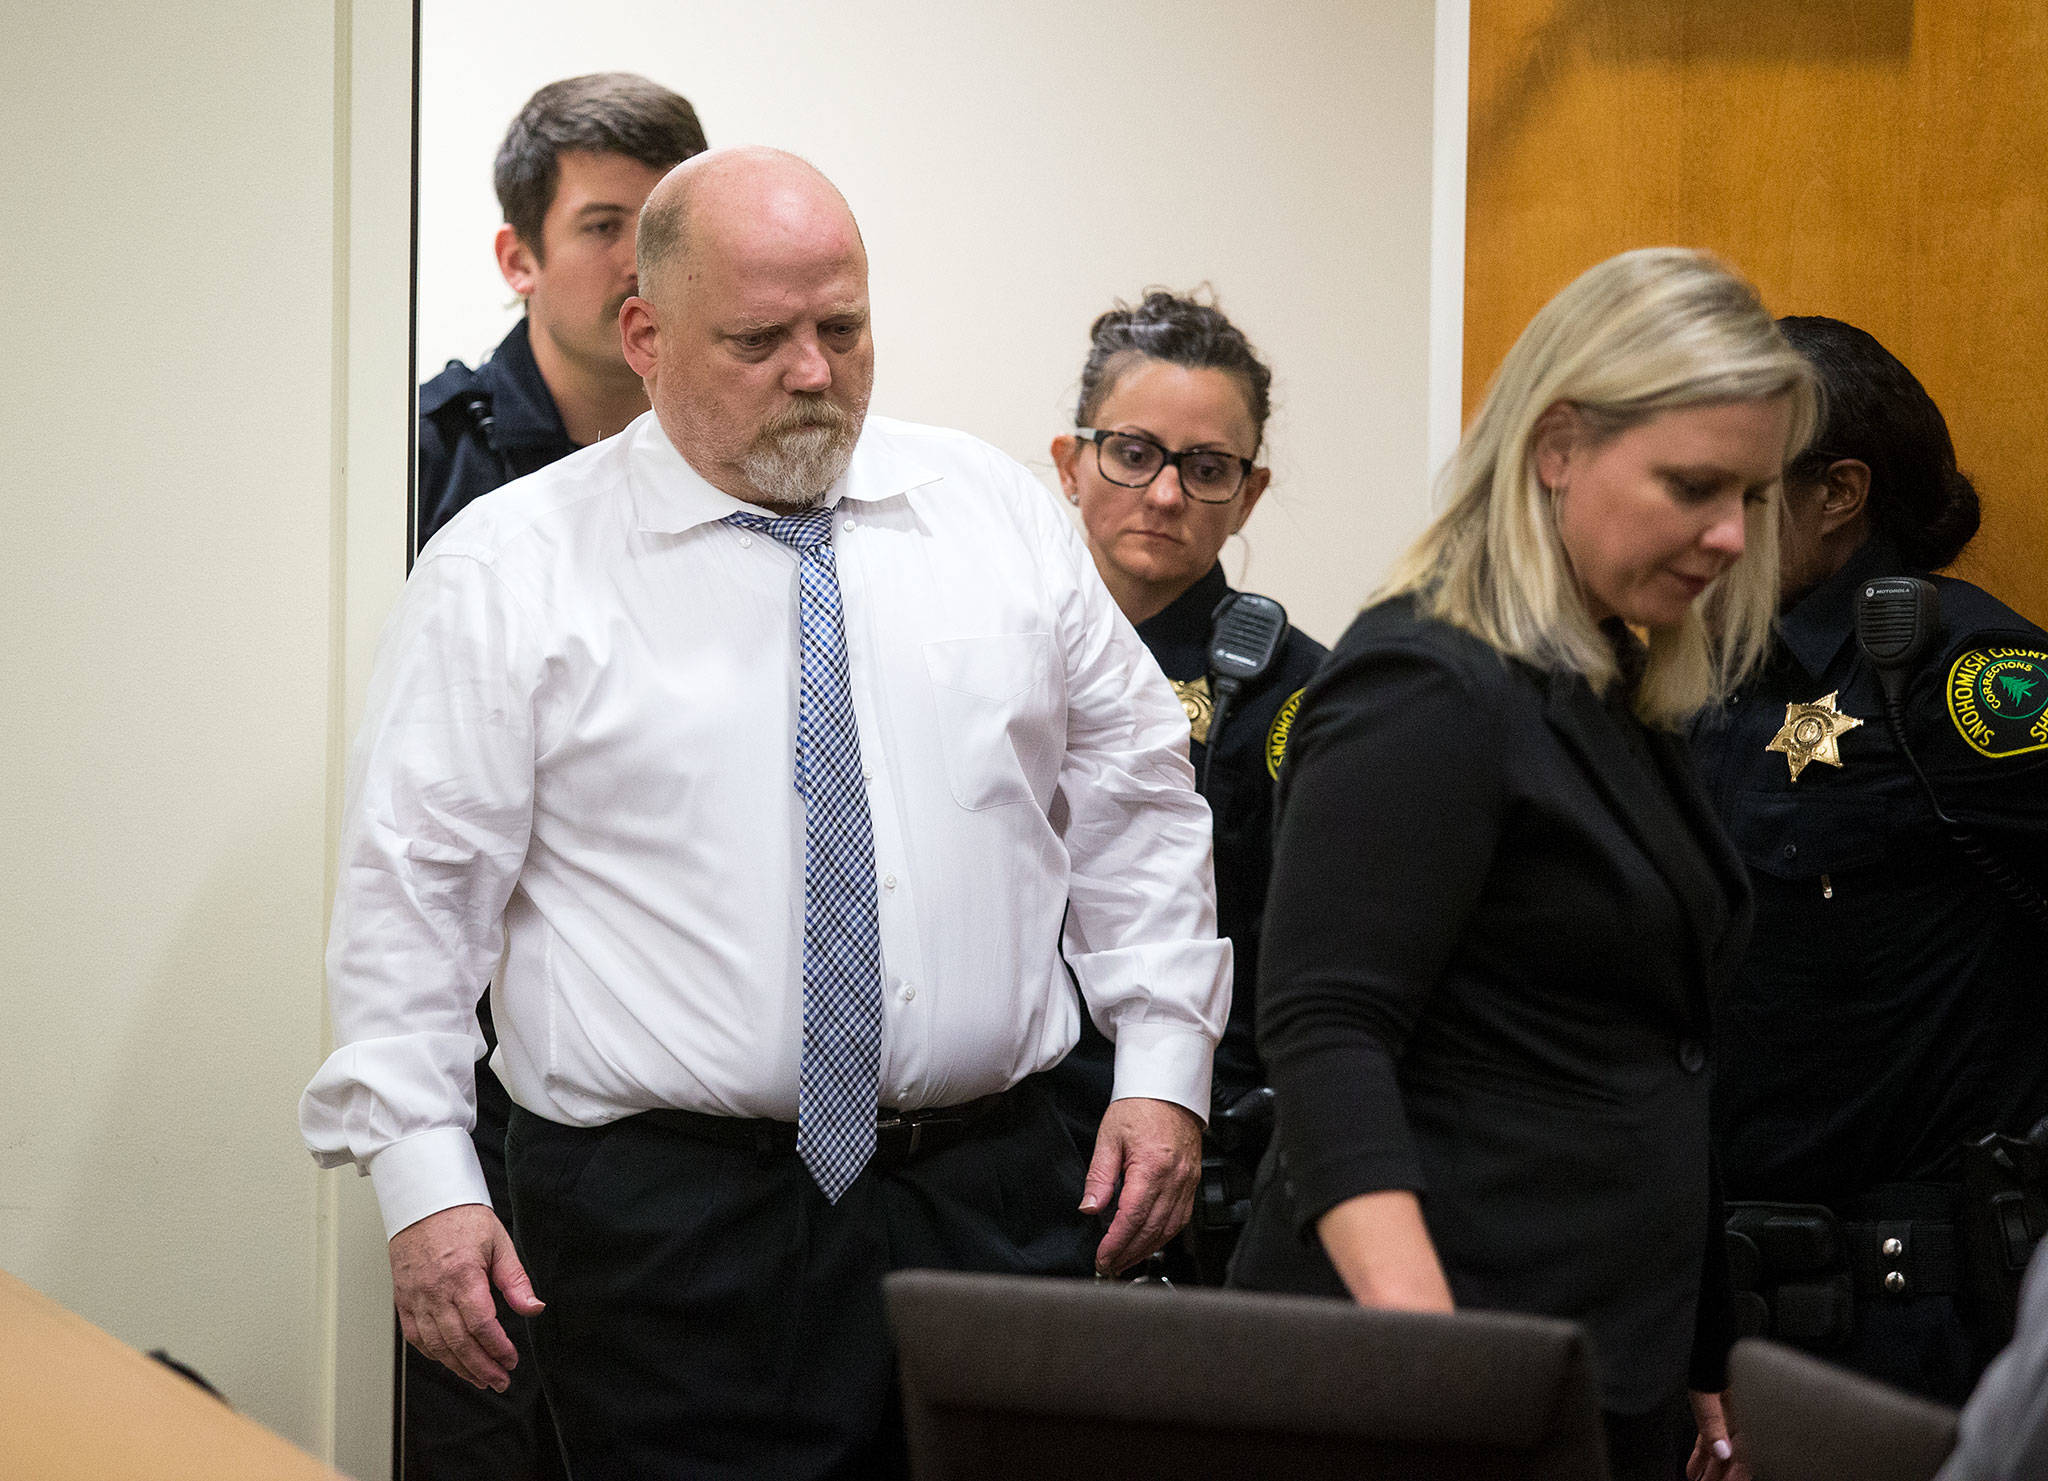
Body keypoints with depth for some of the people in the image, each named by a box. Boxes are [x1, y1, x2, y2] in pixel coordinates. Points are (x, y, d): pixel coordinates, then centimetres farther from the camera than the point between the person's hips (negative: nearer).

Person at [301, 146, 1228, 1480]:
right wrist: (424, 1182, -10)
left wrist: (1164, 1063, 6)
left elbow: (1134, 798, 14)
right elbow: (413, 889, -3)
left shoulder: (1001, 516, 9)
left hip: (997, 1203, 3)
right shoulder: (510, 571, -1)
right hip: (665, 1220, -3)